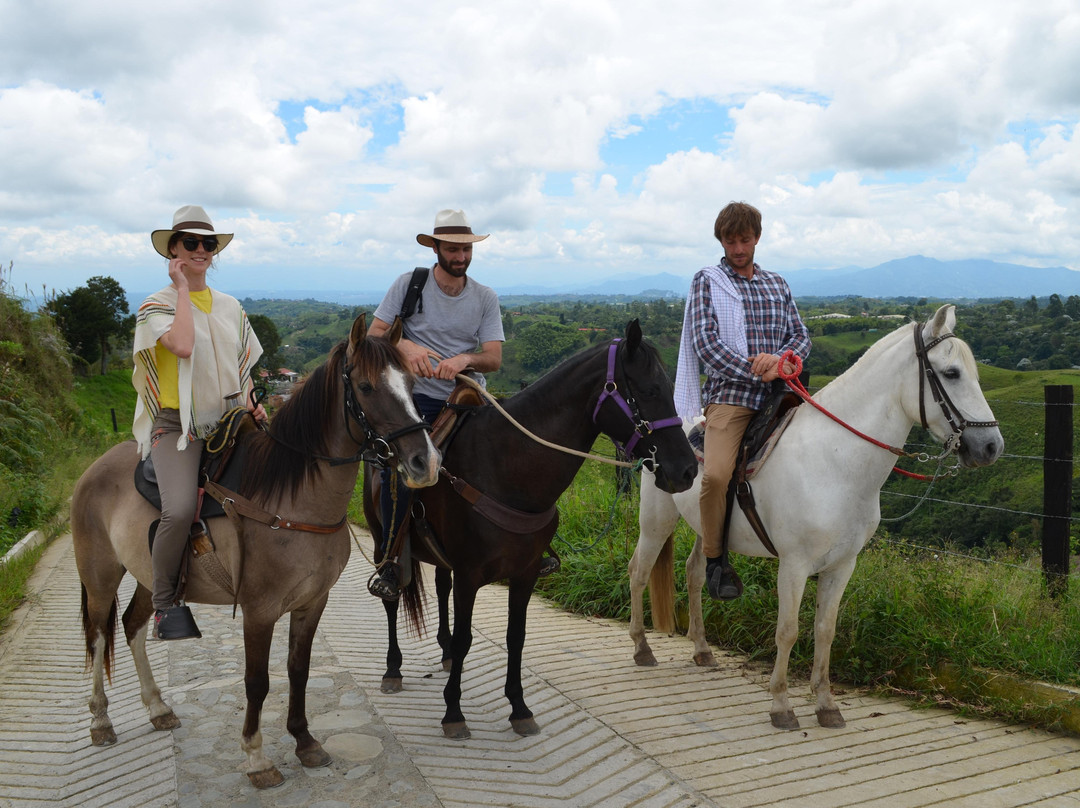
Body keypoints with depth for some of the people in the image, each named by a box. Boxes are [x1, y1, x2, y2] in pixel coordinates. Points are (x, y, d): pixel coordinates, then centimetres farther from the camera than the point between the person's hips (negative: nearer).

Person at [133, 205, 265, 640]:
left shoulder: (230, 306, 15)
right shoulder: (156, 305, -1)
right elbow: (183, 345, -22)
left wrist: (250, 406, 4)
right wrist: (183, 287, -10)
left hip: (228, 421, 5)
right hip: (176, 425, -5)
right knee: (181, 509, -28)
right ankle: (165, 604, -5)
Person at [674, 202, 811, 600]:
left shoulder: (777, 284, 21)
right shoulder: (707, 281, 7)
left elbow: (801, 337, 14)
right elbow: (705, 342, -5)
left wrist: (779, 357, -9)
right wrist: (755, 372, -12)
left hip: (778, 392, 5)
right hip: (729, 392, -5)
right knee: (716, 474, -26)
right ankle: (715, 559, -4)